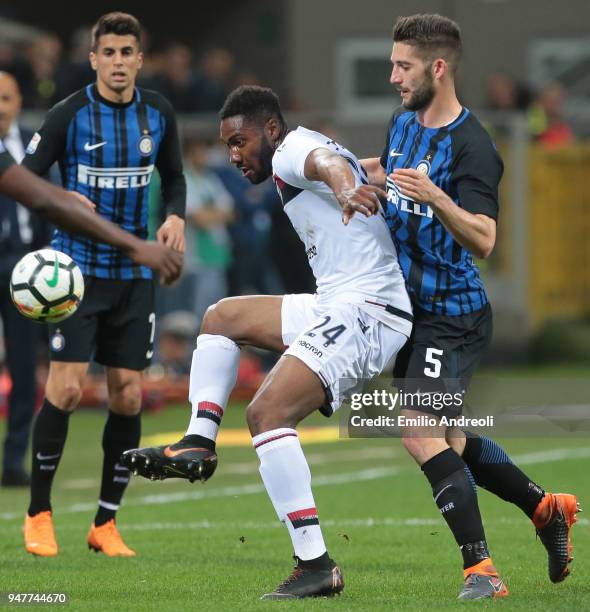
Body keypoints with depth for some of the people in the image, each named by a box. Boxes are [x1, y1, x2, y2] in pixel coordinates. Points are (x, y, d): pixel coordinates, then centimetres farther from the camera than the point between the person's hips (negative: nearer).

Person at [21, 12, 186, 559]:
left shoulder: (157, 113, 3)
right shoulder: (69, 114, -9)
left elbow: (174, 177, 17)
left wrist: (175, 216, -3)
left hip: (135, 273, 4)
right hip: (79, 266, -4)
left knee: (128, 395, 2)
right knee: (66, 388, -13)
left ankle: (105, 524, 12)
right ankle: (38, 514, 2)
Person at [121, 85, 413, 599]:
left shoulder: (291, 151, -9)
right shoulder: (303, 154, 22)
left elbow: (326, 160, -33)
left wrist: (343, 188, -56)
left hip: (365, 311, -11)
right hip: (337, 307, 11)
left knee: (267, 412, -24)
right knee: (223, 316, 23)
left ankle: (317, 567, -27)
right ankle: (198, 444, 11)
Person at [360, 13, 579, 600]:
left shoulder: (471, 147, -20)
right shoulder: (403, 123, 6)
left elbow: (483, 240, -29)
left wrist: (434, 196, -44)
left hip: (451, 315, -9)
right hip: (411, 307, 9)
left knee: (420, 436, -20)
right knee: (450, 441, 15)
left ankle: (481, 570, -15)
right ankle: (546, 509, 33)